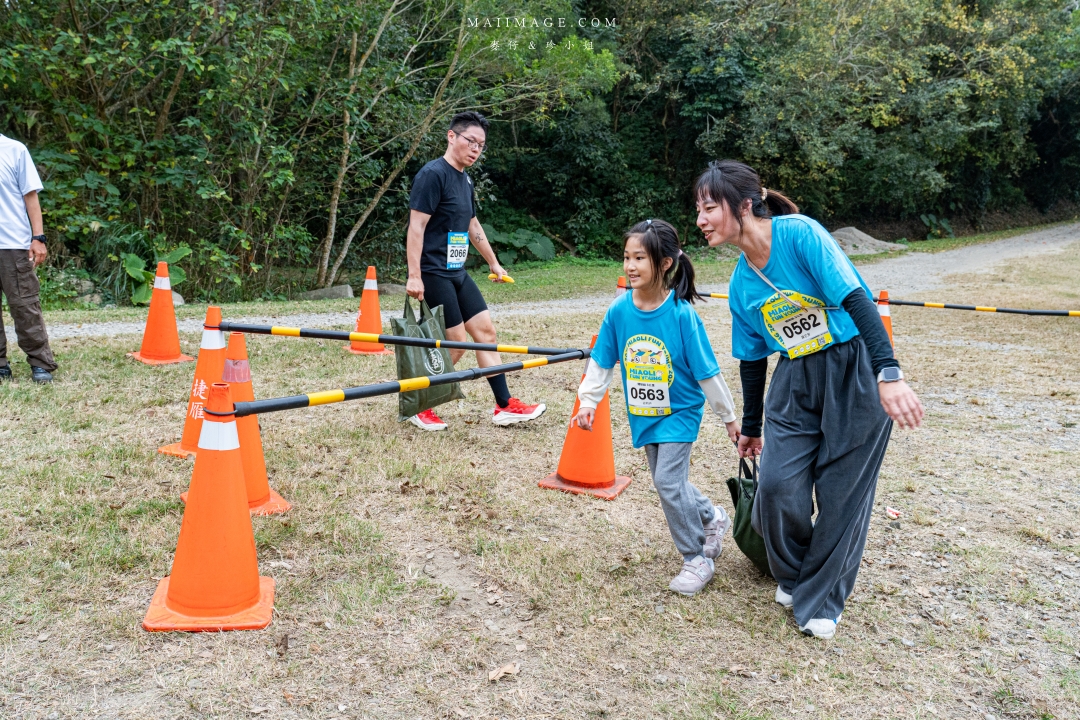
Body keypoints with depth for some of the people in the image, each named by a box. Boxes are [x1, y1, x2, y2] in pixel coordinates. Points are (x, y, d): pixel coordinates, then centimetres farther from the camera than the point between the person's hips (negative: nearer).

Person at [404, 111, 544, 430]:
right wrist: (414, 276, -24)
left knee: (485, 331, 7)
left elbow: (473, 226, 25)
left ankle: (504, 406, 14)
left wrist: (494, 263, 31)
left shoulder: (464, 179, 14)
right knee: (455, 345, -6)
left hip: (457, 273, 9)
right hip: (434, 273, -9)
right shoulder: (433, 174, -13)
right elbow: (416, 226, -19)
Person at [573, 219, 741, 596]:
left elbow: (707, 371, -13)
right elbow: (601, 362, 1)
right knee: (667, 482, 16)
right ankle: (711, 518, 45)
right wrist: (588, 402, -4)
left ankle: (697, 559, 9)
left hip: (680, 412, -5)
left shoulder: (682, 314, -21)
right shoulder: (619, 310, -11)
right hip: (643, 414, 5)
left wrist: (729, 417, -5)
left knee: (668, 481, -11)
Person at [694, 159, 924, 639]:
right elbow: (752, 361, 13)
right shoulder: (741, 284, 3)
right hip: (796, 382, 5)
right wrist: (750, 428, 21)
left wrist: (889, 375, -32)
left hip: (856, 372, -5)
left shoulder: (799, 233, -17)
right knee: (777, 485, -7)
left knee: (841, 492, 2)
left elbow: (857, 300, -23)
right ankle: (791, 574, 23)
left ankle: (820, 599, 22)